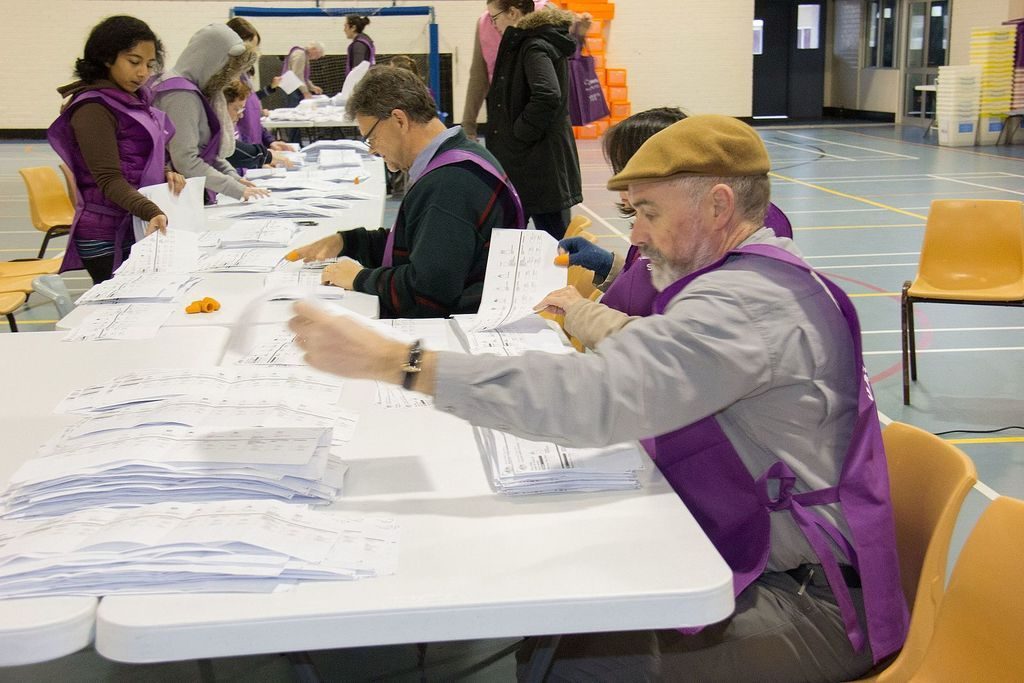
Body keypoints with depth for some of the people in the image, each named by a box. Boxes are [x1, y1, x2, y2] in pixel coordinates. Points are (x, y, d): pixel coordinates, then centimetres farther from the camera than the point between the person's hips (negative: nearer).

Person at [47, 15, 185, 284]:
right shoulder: (93, 109, -13)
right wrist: (152, 212, -35)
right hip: (109, 239, -8)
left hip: (137, 230, 8)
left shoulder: (133, 100, 12)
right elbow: (109, 180, -19)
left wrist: (166, 172, 1)